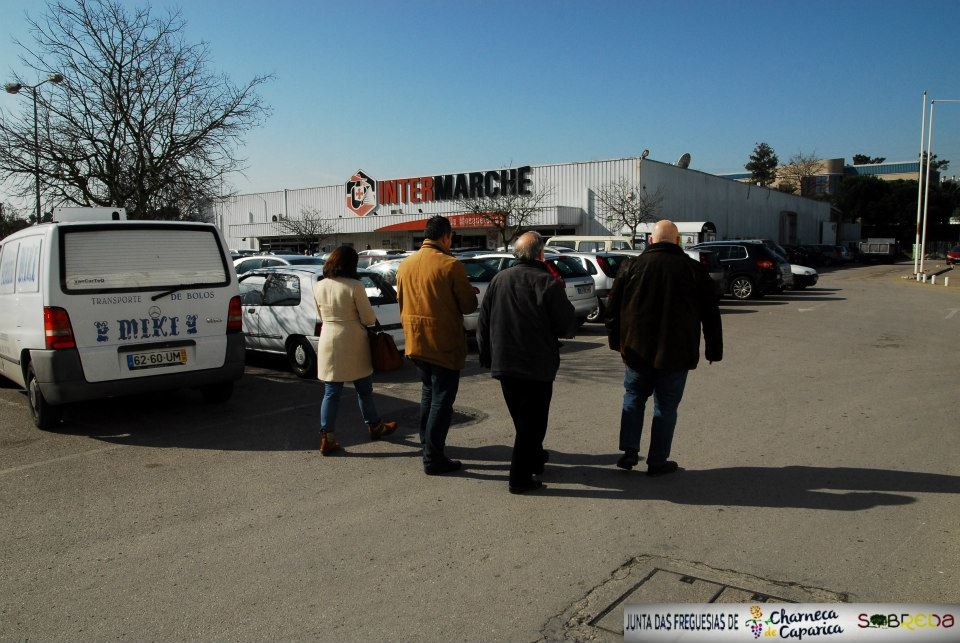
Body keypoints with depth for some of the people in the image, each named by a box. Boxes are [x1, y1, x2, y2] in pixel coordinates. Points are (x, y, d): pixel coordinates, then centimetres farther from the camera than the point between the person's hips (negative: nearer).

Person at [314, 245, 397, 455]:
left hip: (328, 341, 4)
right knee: (364, 389, 14)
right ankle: (375, 426, 32)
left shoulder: (319, 287, 1)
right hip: (352, 343, -4)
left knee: (331, 392, 8)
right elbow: (369, 318, -10)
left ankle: (327, 438, 5)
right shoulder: (355, 287, -15)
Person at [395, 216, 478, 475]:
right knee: (442, 400, 3)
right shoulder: (450, 266, -16)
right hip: (444, 344, -6)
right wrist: (469, 292, 10)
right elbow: (469, 305, -10)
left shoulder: (405, 265, 5)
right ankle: (433, 458, 7)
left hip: (416, 343, 7)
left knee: (428, 394, 22)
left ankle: (428, 446, 29)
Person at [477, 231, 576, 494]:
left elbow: (483, 323, 7)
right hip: (537, 367, -6)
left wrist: (487, 356, 18)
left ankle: (534, 459, 39)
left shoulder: (498, 280, 3)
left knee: (521, 418, 21)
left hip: (504, 364, 6)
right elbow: (568, 326, -10)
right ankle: (520, 477, 4)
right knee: (532, 420, 4)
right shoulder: (547, 283, -14)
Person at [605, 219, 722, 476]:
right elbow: (711, 316, 2)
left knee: (633, 398, 18)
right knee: (666, 406, 8)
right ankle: (657, 462, 13)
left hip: (637, 350, 1)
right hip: (676, 354, -1)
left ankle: (629, 452, 11)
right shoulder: (694, 270, -2)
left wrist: (617, 341, 16)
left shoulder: (632, 266, 0)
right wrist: (713, 350, 10)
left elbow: (612, 309, 5)